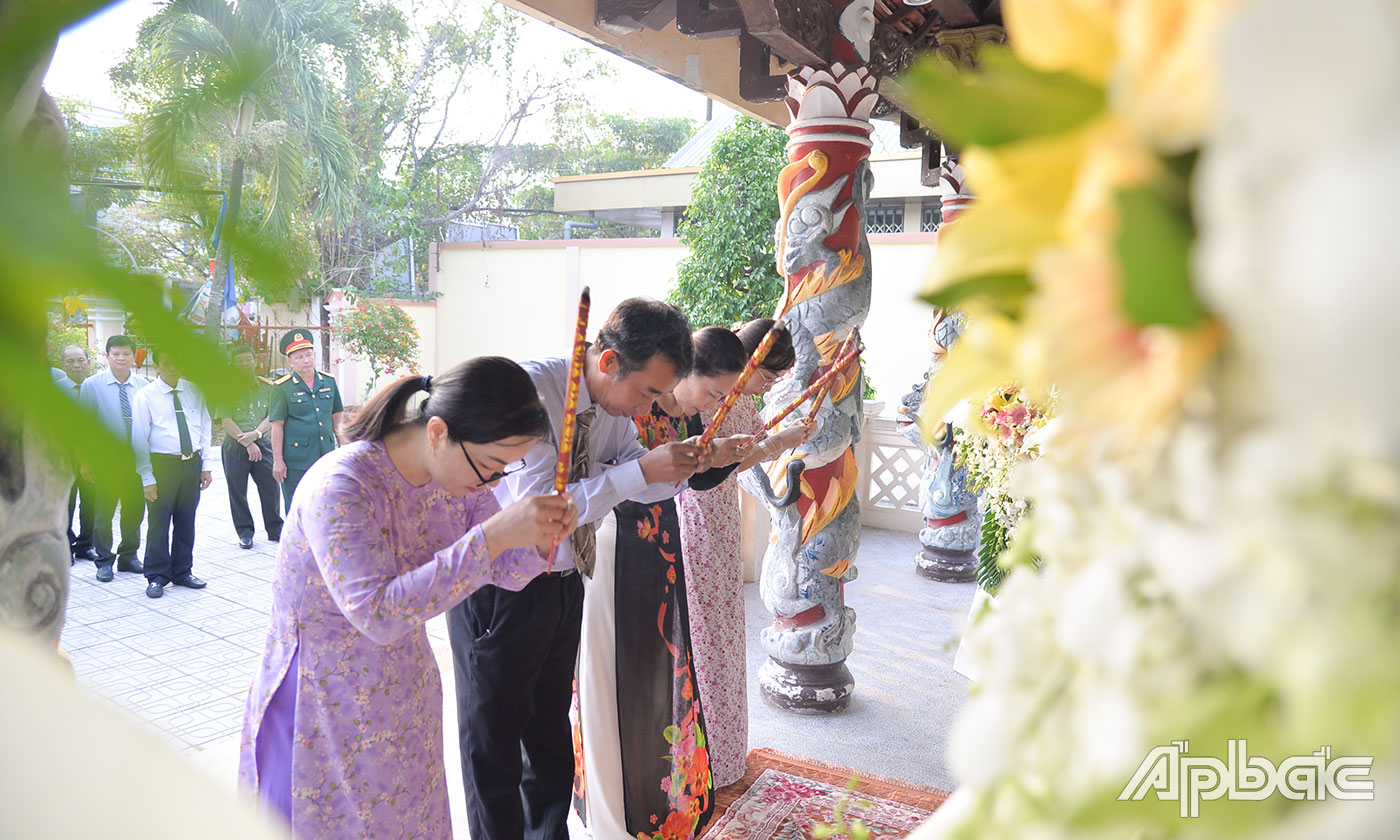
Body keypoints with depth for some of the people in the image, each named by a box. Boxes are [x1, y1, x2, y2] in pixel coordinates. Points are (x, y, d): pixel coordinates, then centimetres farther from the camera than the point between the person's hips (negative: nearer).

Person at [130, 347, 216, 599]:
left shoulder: (194, 392, 8)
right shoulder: (145, 397, -4)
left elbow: (206, 428, 12)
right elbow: (139, 440, -5)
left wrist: (206, 465, 6)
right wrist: (147, 478, -9)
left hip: (192, 463, 4)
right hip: (162, 464, -4)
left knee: (186, 521, 12)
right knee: (159, 523, 1)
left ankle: (183, 572, 25)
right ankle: (156, 577, 13)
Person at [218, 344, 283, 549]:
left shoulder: (267, 386, 8)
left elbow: (272, 417, 3)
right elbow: (226, 421, -6)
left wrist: (255, 434, -14)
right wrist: (247, 444, -12)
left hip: (263, 443, 2)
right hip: (235, 445, -2)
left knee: (271, 486, 1)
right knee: (237, 491, 3)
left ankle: (275, 529, 14)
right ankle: (245, 532, 14)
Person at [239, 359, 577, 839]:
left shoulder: (460, 474, -7)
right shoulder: (341, 485, -28)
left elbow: (504, 571, 2)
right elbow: (378, 614, -35)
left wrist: (543, 537, -21)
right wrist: (493, 535, -40)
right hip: (324, 711, -6)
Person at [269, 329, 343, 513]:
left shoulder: (329, 381, 9)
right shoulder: (281, 388, -3)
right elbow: (277, 426, -4)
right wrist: (278, 461, -7)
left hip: (326, 456, 4)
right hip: (295, 461, -4)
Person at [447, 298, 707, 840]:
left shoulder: (614, 402, -4)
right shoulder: (529, 389, -27)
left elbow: (634, 484, 6)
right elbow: (538, 506, -33)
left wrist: (684, 466, -14)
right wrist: (641, 471, -31)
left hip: (563, 582, 7)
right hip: (501, 587, -7)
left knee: (551, 724, 23)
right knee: (493, 734, 11)